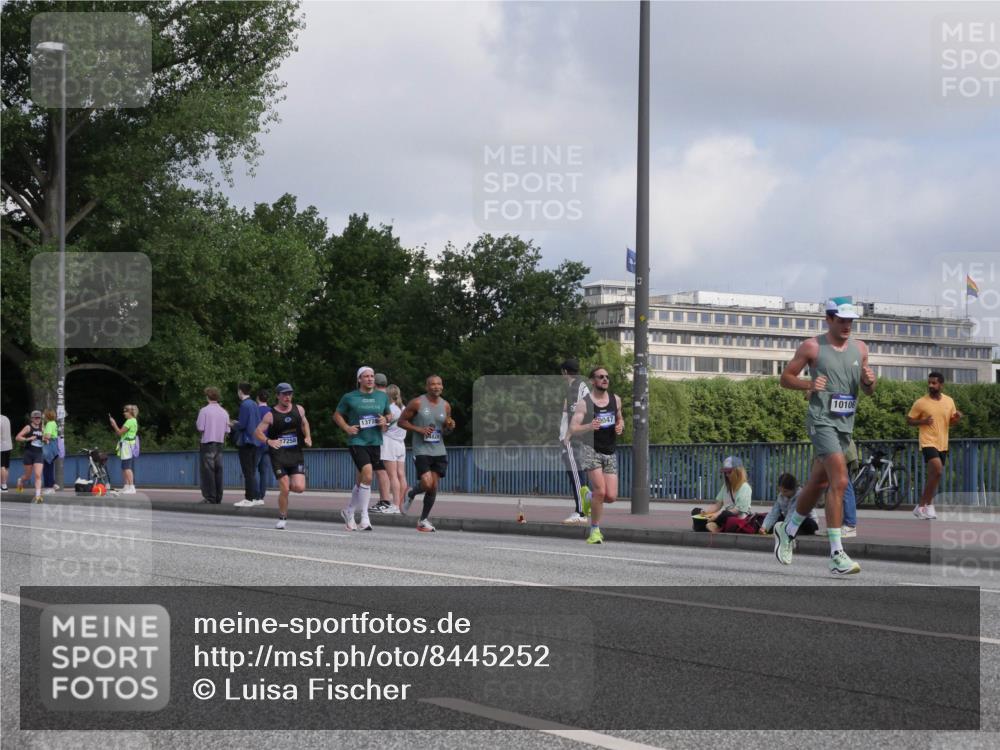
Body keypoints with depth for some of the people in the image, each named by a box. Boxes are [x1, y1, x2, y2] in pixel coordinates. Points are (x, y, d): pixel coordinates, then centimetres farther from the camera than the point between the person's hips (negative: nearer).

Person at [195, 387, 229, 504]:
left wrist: (196, 424, 10)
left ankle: (210, 498, -5)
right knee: (218, 471, 7)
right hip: (219, 444, 4)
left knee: (208, 471, -2)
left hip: (207, 443, -4)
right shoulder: (224, 412, 6)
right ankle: (218, 498, 7)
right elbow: (227, 431, 6)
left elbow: (200, 428, -10)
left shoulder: (204, 410, -8)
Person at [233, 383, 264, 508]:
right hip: (254, 441, 9)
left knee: (247, 472, -5)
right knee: (252, 471, 14)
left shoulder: (245, 405, -14)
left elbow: (241, 425, -18)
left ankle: (249, 499, -4)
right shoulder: (254, 405, 12)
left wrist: (232, 425, 3)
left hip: (245, 442, -9)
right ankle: (257, 497, 16)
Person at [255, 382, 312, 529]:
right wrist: (268, 441, -20)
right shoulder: (271, 415, -3)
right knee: (284, 490, -9)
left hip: (296, 454, 3)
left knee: (299, 488, -11)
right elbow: (258, 432, -2)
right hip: (279, 455, -3)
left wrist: (307, 437, 9)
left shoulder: (299, 410, 7)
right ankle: (282, 518, 11)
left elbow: (304, 423, 26)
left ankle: (287, 485, 24)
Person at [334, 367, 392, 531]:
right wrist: (347, 428, -5)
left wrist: (385, 421, 1)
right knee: (367, 475, -21)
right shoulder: (350, 397, 1)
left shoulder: (382, 397, 10)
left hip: (375, 442, 4)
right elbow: (337, 415, 11)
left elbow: (389, 414, 23)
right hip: (357, 441, -4)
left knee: (361, 480, 12)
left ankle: (349, 511, 32)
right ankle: (364, 517, -13)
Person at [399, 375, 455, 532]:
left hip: (439, 450, 5)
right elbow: (402, 421, -1)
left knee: (434, 487, 3)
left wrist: (450, 427, -4)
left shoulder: (446, 406, 9)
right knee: (427, 484, -17)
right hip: (421, 450, -5)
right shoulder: (417, 403, -6)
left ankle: (424, 520, 16)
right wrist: (419, 429, -15)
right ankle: (411, 494, 17)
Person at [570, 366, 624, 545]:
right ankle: (595, 530, -5)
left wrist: (620, 427, 0)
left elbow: (620, 419, 24)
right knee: (600, 491, -19)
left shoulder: (615, 400, 7)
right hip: (591, 450, -5)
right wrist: (589, 427, -31)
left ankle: (591, 497, 29)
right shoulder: (584, 403, -7)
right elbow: (573, 429, -12)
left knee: (611, 496, -4)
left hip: (610, 452, 5)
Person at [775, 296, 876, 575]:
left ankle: (787, 530, 39)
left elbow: (868, 391, 18)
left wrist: (869, 381, -4)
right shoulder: (812, 347, -4)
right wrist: (809, 384, -16)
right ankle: (837, 555, -20)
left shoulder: (860, 348, 12)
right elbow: (785, 378, 2)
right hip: (821, 420, -7)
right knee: (839, 481, -19)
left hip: (846, 423, 7)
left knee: (817, 483, 17)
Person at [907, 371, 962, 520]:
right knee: (937, 470, -24)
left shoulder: (949, 401, 6)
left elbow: (951, 421, 17)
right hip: (928, 442, -6)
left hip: (942, 445, 6)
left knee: (933, 476, 10)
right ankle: (928, 505, -11)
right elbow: (909, 420, 0)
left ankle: (922, 507, 23)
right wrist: (923, 421, -17)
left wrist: (957, 417, -6)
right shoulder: (920, 403, -7)